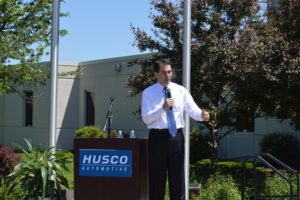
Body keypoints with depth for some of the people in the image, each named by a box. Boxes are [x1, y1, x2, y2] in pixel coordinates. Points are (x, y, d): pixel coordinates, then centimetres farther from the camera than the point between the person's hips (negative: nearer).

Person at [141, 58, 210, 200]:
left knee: (178, 178, 7)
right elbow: (146, 118, -8)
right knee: (157, 179, 3)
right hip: (158, 136, -2)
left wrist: (202, 115, -24)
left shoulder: (181, 90, 7)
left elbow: (193, 110, -3)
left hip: (176, 136, 2)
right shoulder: (148, 93, 0)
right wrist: (163, 108, -21)